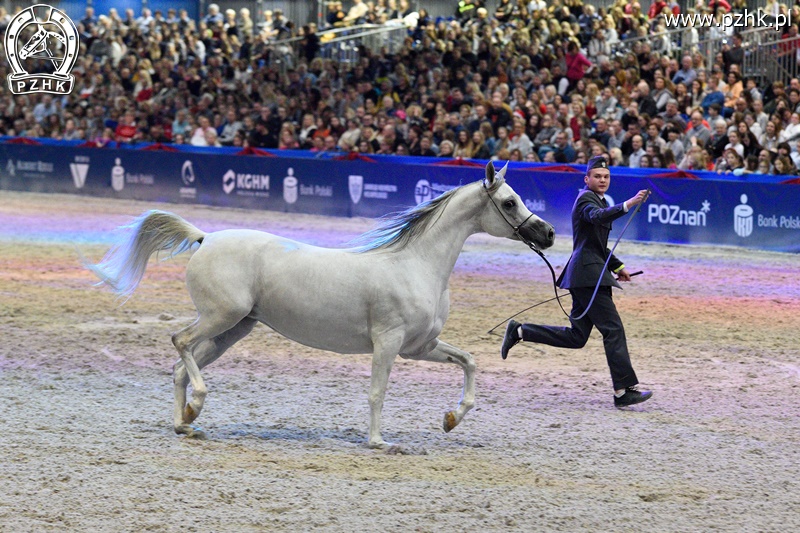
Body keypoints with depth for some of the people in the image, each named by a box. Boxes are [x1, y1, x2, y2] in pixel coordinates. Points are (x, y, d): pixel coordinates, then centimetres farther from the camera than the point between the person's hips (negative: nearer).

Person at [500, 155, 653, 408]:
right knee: (613, 329, -11)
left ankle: (519, 331, 15)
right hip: (588, 275, -10)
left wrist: (617, 266, 23)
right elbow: (598, 216, -32)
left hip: (589, 274, 10)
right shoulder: (586, 199, -7)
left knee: (576, 337, 10)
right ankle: (624, 390, -10)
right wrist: (627, 205, -44)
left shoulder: (600, 201, 23)